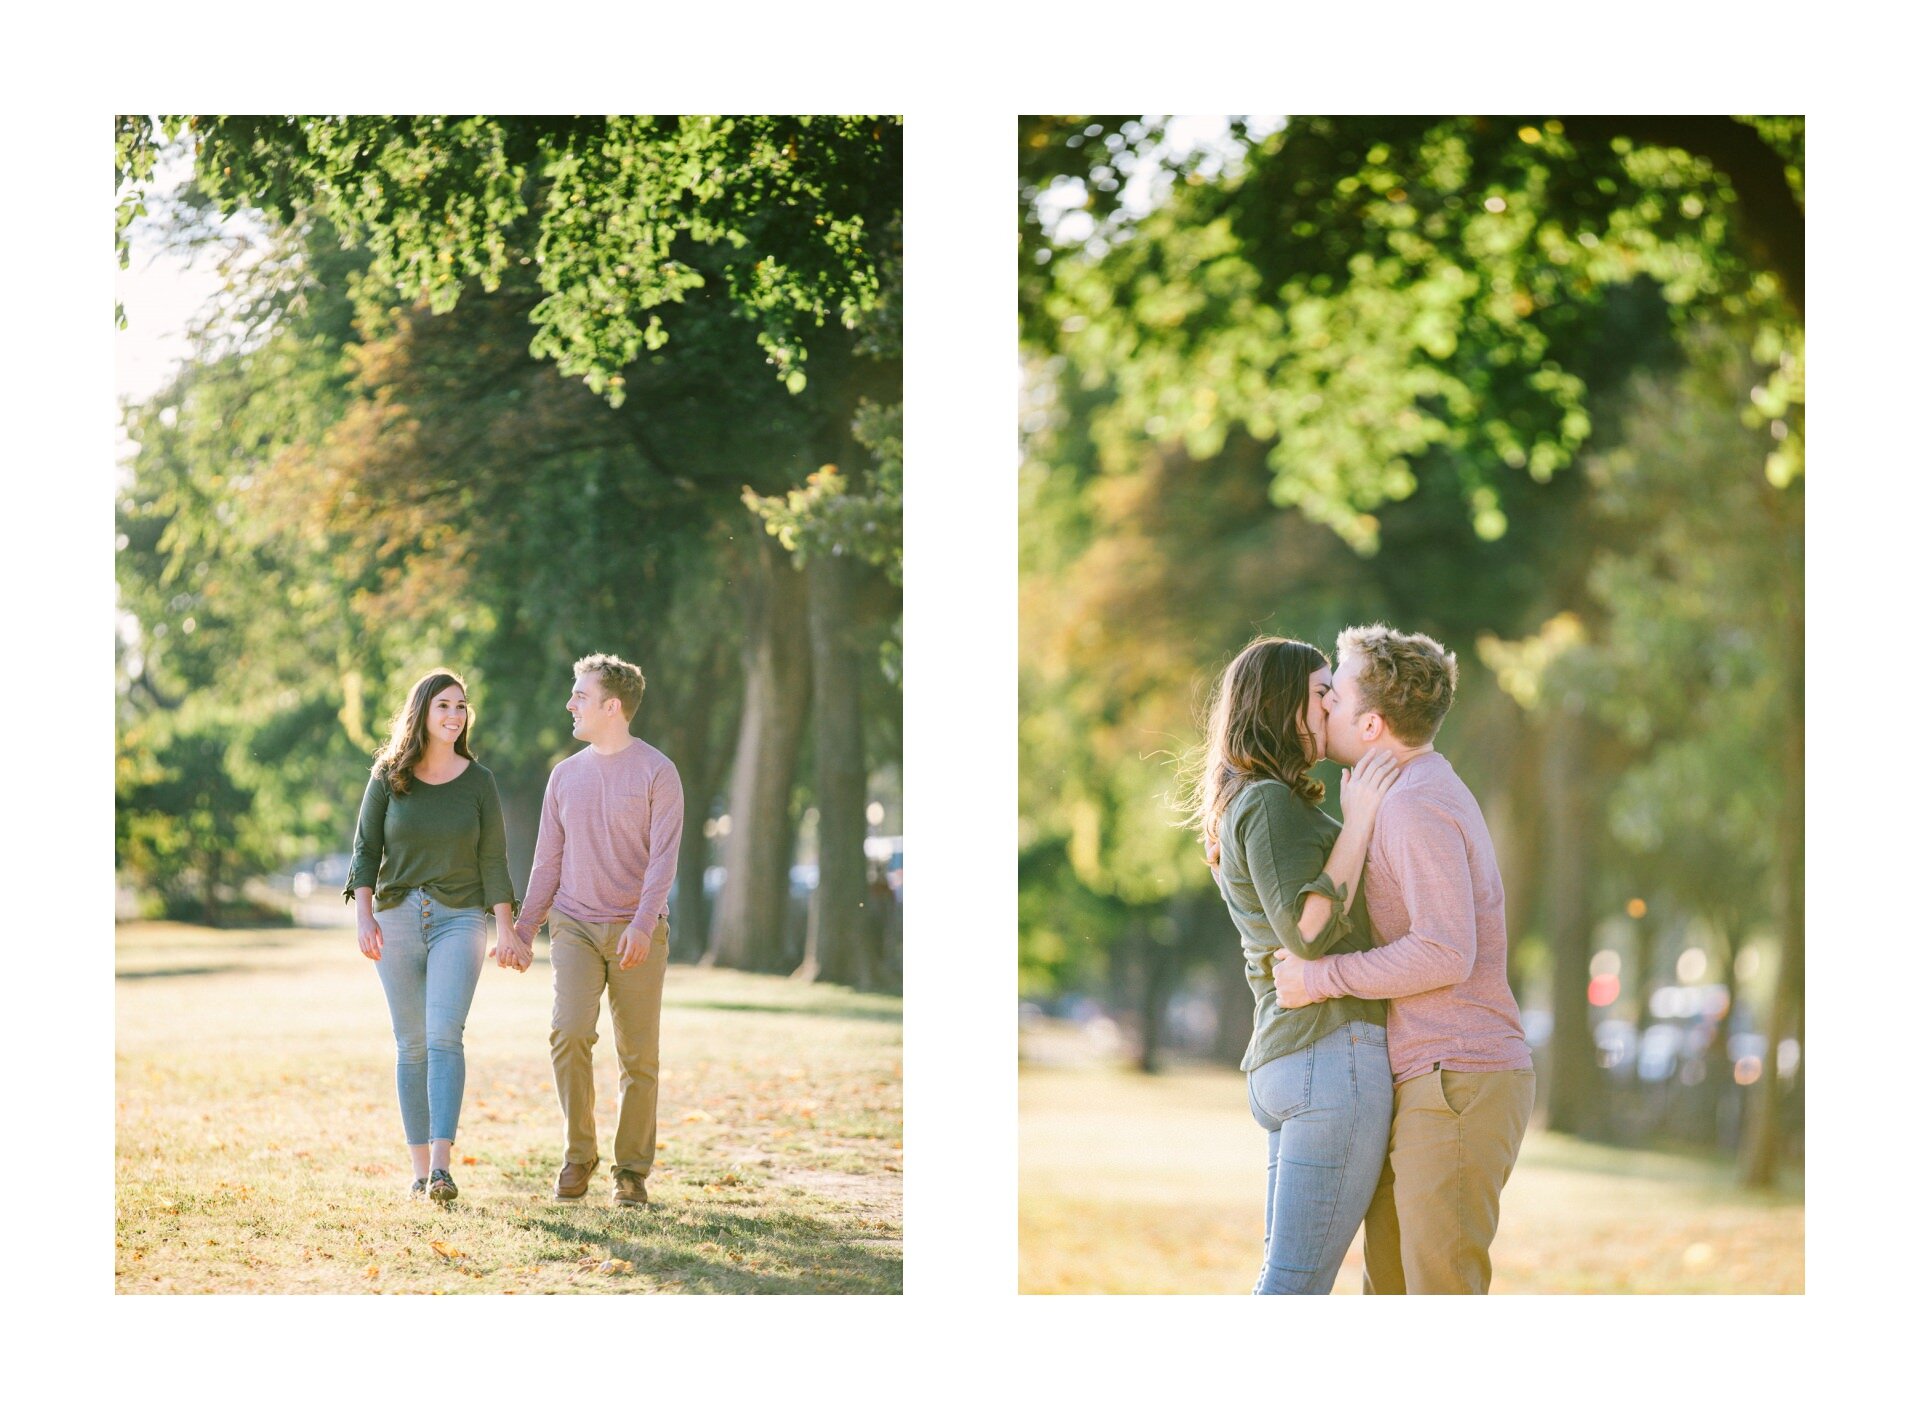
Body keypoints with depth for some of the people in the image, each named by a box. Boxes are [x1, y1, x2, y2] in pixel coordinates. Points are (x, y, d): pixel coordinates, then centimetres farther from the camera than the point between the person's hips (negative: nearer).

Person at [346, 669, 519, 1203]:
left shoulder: (478, 782, 3)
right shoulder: (388, 778, 2)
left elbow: (493, 860, 4)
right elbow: (366, 849, 4)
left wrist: (507, 929, -3)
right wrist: (364, 917, -8)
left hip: (459, 918, -1)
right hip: (397, 918, 1)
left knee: (444, 1035, -16)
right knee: (411, 1044, 4)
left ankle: (442, 1165, -24)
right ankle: (419, 1168, 9)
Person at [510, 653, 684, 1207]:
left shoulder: (657, 773, -2)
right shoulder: (566, 774, 12)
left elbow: (663, 856, -10)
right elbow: (548, 861, 17)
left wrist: (642, 925, -24)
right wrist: (524, 930, 11)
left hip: (635, 933, -2)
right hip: (574, 927, 3)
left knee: (638, 1056, 0)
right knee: (570, 1032, -17)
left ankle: (632, 1170, 11)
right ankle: (578, 1157, -6)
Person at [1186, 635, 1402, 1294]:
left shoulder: (1241, 808, 20)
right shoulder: (1270, 803, -10)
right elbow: (1308, 932, -18)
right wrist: (1356, 819, -13)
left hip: (1284, 1066, 10)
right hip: (1334, 1058, -10)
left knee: (1287, 1283, 11)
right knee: (1297, 1288, -9)